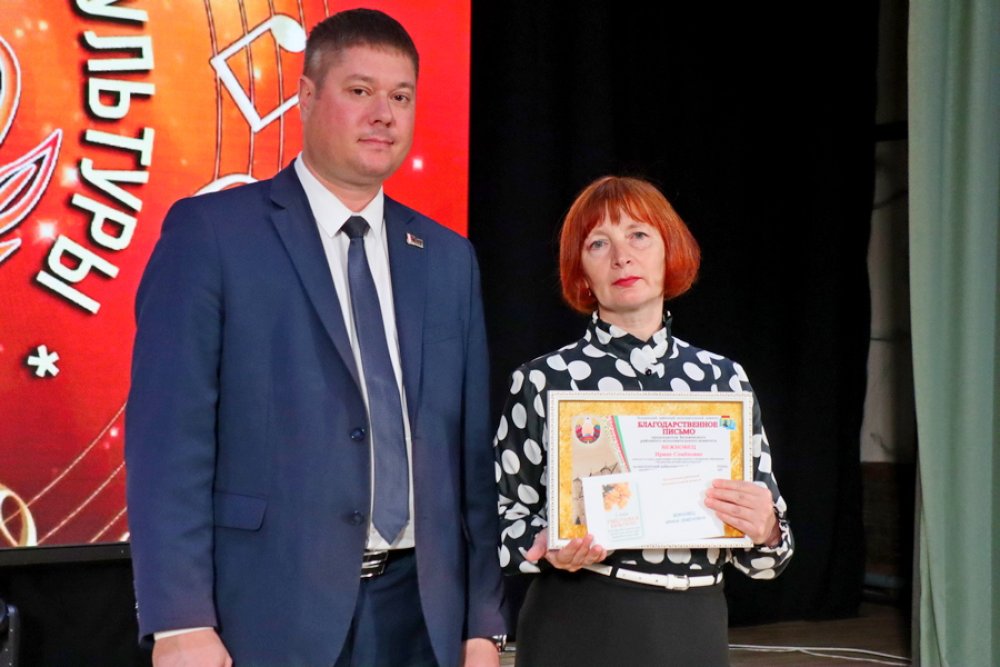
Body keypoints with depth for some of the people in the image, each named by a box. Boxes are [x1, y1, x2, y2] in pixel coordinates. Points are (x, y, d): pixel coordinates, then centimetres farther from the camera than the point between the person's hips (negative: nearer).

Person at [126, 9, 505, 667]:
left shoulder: (448, 259, 11)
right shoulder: (210, 232, -4)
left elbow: (470, 447, 10)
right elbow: (168, 436, -9)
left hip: (419, 613, 5)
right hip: (272, 612, -4)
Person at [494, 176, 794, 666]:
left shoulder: (724, 379, 1)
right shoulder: (543, 381, -5)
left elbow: (766, 528, 5)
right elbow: (502, 515, 0)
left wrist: (765, 532, -16)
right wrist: (548, 548, -20)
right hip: (576, 627, -2)